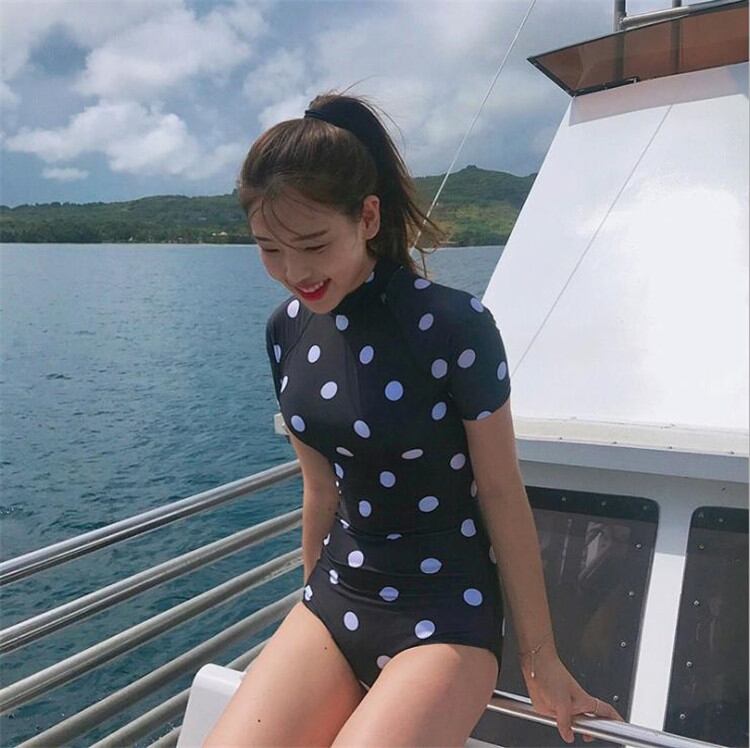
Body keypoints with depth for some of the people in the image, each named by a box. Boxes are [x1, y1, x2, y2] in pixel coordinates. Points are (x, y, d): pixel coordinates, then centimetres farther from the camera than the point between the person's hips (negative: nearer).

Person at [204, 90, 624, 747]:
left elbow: (502, 492, -11)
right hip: (335, 605, 5)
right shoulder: (288, 330, 0)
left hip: (446, 618, -5)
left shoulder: (453, 325, -18)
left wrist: (540, 659, -3)